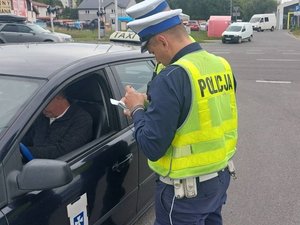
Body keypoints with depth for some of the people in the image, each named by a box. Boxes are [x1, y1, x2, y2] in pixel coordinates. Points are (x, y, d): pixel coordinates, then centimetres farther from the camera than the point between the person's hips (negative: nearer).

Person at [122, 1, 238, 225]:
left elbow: (152, 146, -23)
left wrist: (137, 110, -6)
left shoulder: (172, 77, -24)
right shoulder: (222, 65, 0)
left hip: (186, 189, -7)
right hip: (221, 175, 7)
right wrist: (150, 108, 9)